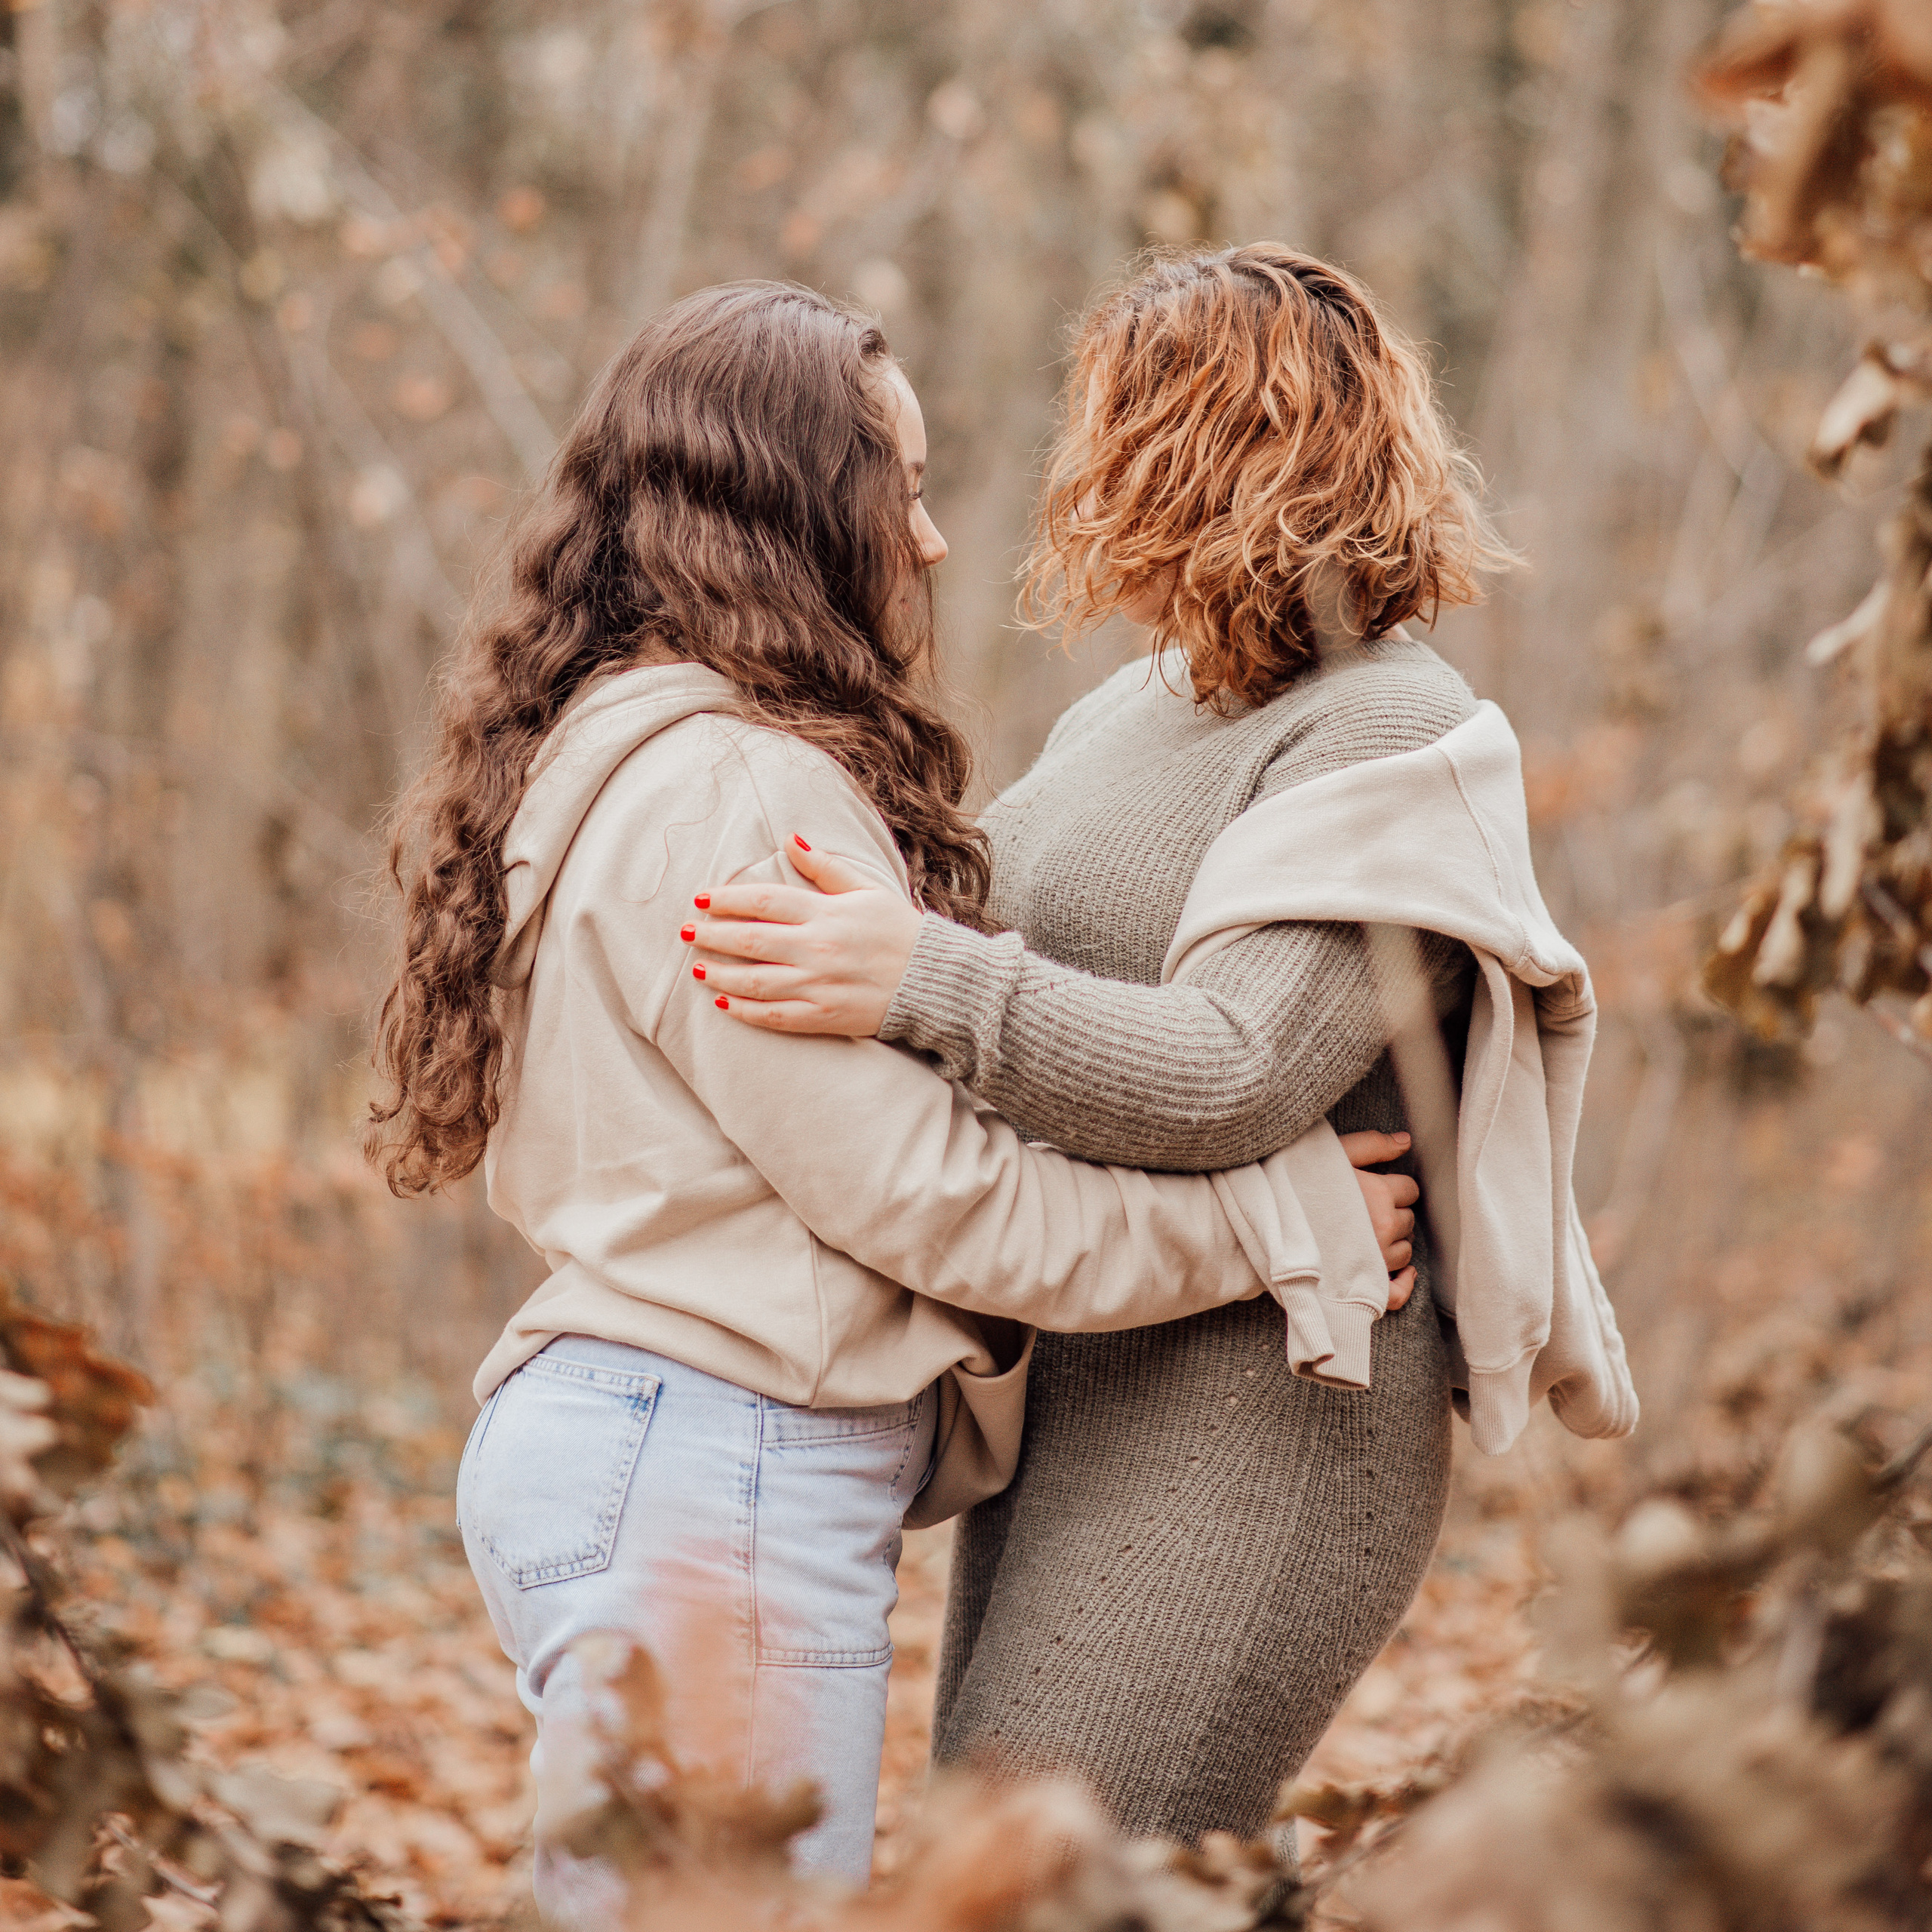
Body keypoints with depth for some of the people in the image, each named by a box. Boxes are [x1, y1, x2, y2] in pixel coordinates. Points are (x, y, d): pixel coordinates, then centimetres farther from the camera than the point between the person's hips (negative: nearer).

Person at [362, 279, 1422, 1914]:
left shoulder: (615, 756, 16)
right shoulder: (737, 792, -15)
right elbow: (915, 1188, -15)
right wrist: (1281, 1222, -7)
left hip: (593, 1420, 10)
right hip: (715, 1483, -10)